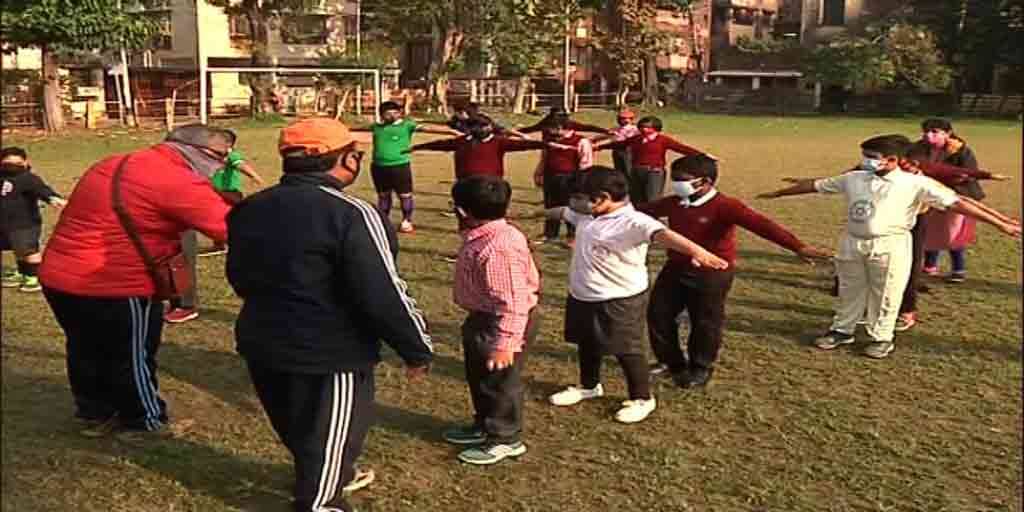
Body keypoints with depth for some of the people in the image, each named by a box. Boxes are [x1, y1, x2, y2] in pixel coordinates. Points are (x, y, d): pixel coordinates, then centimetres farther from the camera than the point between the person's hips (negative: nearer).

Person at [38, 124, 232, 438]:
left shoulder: (114, 166, 11)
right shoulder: (179, 182, -20)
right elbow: (235, 229, -22)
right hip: (114, 287, -9)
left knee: (87, 351, 24)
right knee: (132, 357, 11)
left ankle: (95, 414, 42)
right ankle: (145, 423, 29)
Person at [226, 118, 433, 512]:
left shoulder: (248, 209, 3)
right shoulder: (350, 214, -22)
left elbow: (238, 277, 15)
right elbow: (383, 295, -24)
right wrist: (417, 348, -11)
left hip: (262, 343, 8)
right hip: (331, 352, -8)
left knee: (298, 427, 28)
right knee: (329, 433, 14)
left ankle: (335, 476, 51)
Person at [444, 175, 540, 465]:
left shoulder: (499, 248, -30)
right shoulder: (484, 237, 3)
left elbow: (513, 302, -30)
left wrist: (505, 344, -28)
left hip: (500, 325, -10)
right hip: (482, 321, 10)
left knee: (499, 384, 7)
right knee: (480, 379, 25)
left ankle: (505, 439, 25)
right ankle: (484, 426, 44)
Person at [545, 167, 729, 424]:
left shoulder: (633, 222, -25)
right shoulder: (587, 215, 4)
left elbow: (663, 234, -42)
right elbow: (563, 212, 25)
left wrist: (696, 251, -59)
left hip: (619, 301, -8)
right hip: (582, 296, 8)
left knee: (627, 350, 5)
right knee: (587, 344, 24)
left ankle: (642, 399, 24)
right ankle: (589, 386, 47)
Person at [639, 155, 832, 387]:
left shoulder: (725, 206, -20)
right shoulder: (672, 203, 1)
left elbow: (760, 224, -31)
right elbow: (644, 210, 19)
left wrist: (798, 247, -42)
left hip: (711, 276, -6)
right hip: (675, 270, 6)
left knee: (705, 323, 6)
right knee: (658, 314, 10)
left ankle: (701, 369, 30)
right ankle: (671, 361, 32)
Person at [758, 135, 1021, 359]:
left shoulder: (915, 183, -9)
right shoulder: (853, 179, 3)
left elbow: (955, 203, -13)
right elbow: (815, 185, 13)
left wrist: (1001, 224, -16)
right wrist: (778, 193, 22)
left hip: (890, 246, -4)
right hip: (853, 243, 4)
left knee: (885, 295, 7)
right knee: (850, 291, 16)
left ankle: (882, 338, 24)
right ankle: (842, 330, 32)